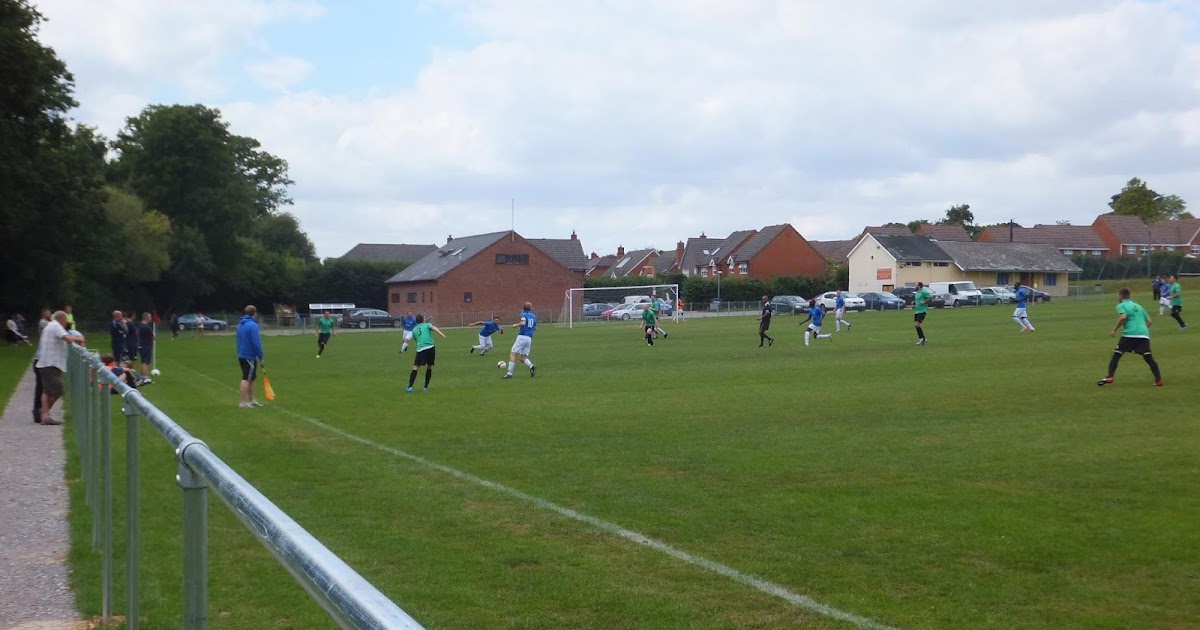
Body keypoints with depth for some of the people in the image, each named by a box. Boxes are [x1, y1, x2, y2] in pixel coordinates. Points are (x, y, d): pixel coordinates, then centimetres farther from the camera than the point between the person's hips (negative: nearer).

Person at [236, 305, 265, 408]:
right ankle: (243, 402, -4)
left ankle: (251, 400, 21)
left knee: (252, 378, 16)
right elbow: (256, 343, -19)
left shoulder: (240, 325, 10)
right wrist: (260, 357, -12)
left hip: (242, 356, 9)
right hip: (250, 357, -8)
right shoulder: (253, 325, -16)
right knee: (246, 379, -5)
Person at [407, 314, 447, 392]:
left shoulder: (414, 330, 20)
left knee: (415, 368, 0)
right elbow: (433, 328, -9)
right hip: (431, 348, 0)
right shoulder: (427, 325, 13)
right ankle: (426, 387, 14)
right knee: (429, 367, 16)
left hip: (420, 350, 0)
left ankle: (410, 387, -13)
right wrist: (441, 333, -24)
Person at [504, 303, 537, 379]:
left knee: (512, 354, -3)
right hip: (529, 338, 6)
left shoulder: (524, 314, -3)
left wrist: (516, 325, -6)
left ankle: (509, 373, -10)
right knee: (523, 357, 11)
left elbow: (523, 323, -22)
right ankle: (531, 366, -16)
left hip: (522, 337, -6)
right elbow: (535, 328, 22)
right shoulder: (534, 316, 16)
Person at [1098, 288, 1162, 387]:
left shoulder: (1121, 305, 8)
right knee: (1149, 358, 3)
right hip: (1144, 335, 5)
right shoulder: (1138, 306, 26)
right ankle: (1159, 380, -5)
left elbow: (1123, 316, -13)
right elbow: (1149, 321, 21)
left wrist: (1114, 330, -6)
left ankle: (1109, 377, -6)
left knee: (1116, 355, 3)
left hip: (1129, 334, -5)